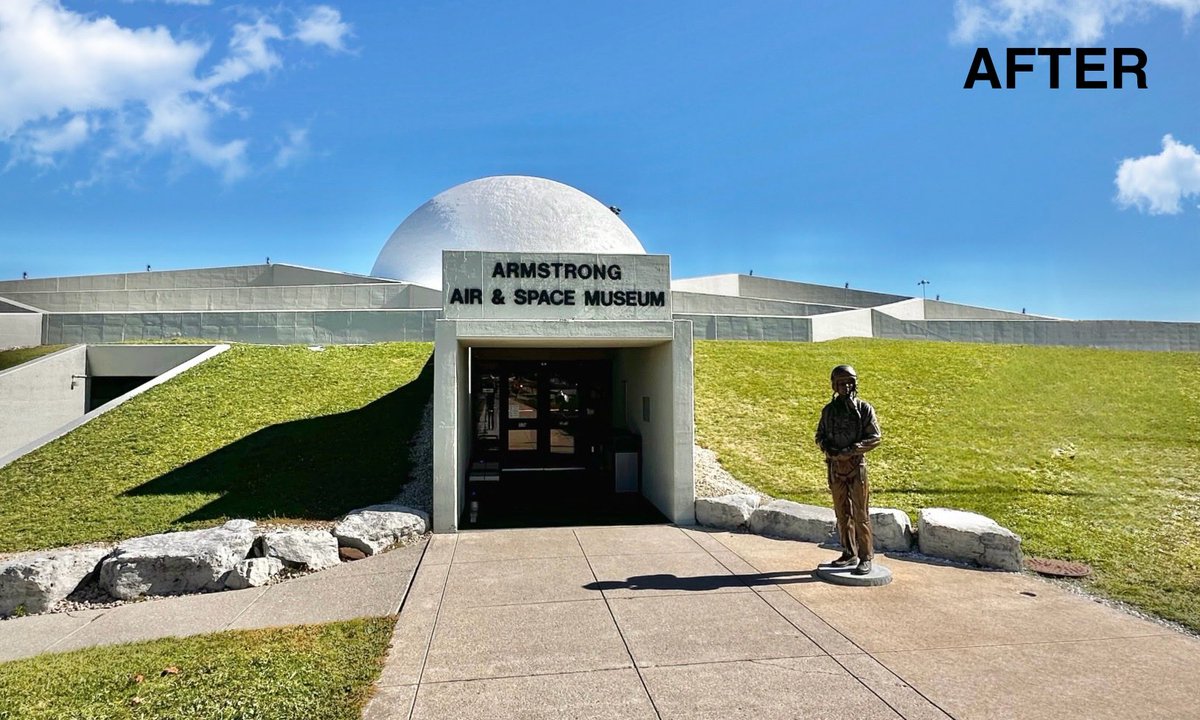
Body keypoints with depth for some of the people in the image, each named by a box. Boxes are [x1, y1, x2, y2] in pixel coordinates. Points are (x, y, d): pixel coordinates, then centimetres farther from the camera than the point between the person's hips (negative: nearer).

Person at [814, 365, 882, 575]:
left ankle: (866, 557, 6)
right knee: (842, 513, 10)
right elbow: (820, 436, 13)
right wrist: (829, 449, -8)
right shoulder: (829, 410, 9)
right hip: (835, 467, 4)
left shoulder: (864, 408, -3)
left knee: (860, 514, -2)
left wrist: (850, 451, -16)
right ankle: (849, 554, 20)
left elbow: (876, 437, -7)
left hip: (856, 465, -4)